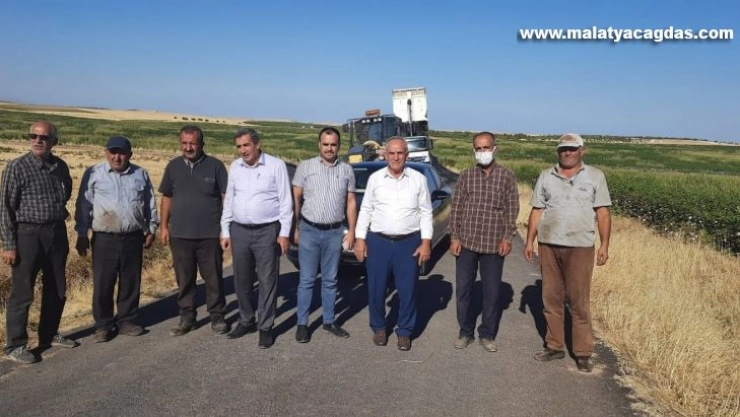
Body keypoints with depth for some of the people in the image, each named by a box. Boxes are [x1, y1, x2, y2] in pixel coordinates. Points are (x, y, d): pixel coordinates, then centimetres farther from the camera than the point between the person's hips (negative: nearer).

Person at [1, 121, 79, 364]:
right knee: (22, 293, 1)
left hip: (57, 233, 5)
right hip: (28, 234, -5)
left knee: (56, 289, 14)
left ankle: (49, 335, 30)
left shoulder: (60, 166, 5)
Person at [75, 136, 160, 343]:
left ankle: (126, 320, 23)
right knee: (103, 284, 3)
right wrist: (82, 234, -1)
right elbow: (83, 205, 1)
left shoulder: (141, 174, 7)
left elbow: (150, 204, 13)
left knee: (131, 282, 10)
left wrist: (151, 229, 11)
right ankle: (103, 325, 16)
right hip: (105, 239, -2)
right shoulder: (93, 173, 0)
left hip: (133, 238, 2)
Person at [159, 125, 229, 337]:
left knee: (213, 278, 6)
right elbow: (167, 198, 12)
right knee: (184, 279, 11)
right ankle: (187, 317, 24)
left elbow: (226, 197, -2)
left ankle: (217, 317, 19)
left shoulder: (215, 165, -3)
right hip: (180, 234, 3)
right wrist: (164, 226, 8)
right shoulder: (173, 166, 6)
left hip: (210, 234, -2)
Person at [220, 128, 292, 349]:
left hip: (267, 231, -5)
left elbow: (285, 201, -6)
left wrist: (284, 233, -10)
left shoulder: (276, 165, -6)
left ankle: (265, 327, 11)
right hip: (239, 231, 5)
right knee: (242, 280, 12)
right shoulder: (235, 167, 9)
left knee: (267, 281, 1)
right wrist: (225, 231, 10)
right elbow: (228, 201, 13)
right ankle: (246, 321, 28)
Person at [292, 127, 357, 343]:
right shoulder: (305, 167, -1)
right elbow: (296, 199, 1)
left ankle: (329, 321, 24)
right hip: (309, 231, -2)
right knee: (307, 280, 4)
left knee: (330, 280, 12)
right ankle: (302, 324, 14)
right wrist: (296, 228, -2)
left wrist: (351, 231, 3)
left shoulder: (347, 170, 5)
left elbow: (351, 202, 7)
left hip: (335, 232, 2)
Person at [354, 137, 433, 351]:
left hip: (409, 243, 0)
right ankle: (378, 327, 28)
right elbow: (365, 210, 5)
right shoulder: (375, 178, 3)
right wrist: (360, 239, 0)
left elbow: (426, 213, 2)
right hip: (378, 241, 1)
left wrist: (426, 242, -4)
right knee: (376, 289, 8)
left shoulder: (419, 179, 2)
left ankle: (404, 331, 23)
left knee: (408, 290, 6)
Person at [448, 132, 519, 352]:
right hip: (466, 242, 1)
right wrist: (454, 237, -3)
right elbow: (456, 208, 3)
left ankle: (487, 334, 22)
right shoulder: (466, 176, 3)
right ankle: (465, 332, 22)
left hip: (494, 244, -1)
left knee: (491, 291, 7)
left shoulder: (507, 176, 1)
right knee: (463, 288, 7)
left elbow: (512, 209, 1)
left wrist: (507, 238, -6)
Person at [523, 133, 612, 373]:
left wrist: (604, 245, -5)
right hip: (549, 245, 3)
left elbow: (603, 213, 1)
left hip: (580, 247, -2)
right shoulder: (546, 177, 9)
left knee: (579, 301, -1)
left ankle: (583, 353, 9)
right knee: (551, 298, 8)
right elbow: (536, 212, 9)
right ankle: (554, 346, 20)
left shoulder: (595, 177, 4)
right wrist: (529, 241, 5)